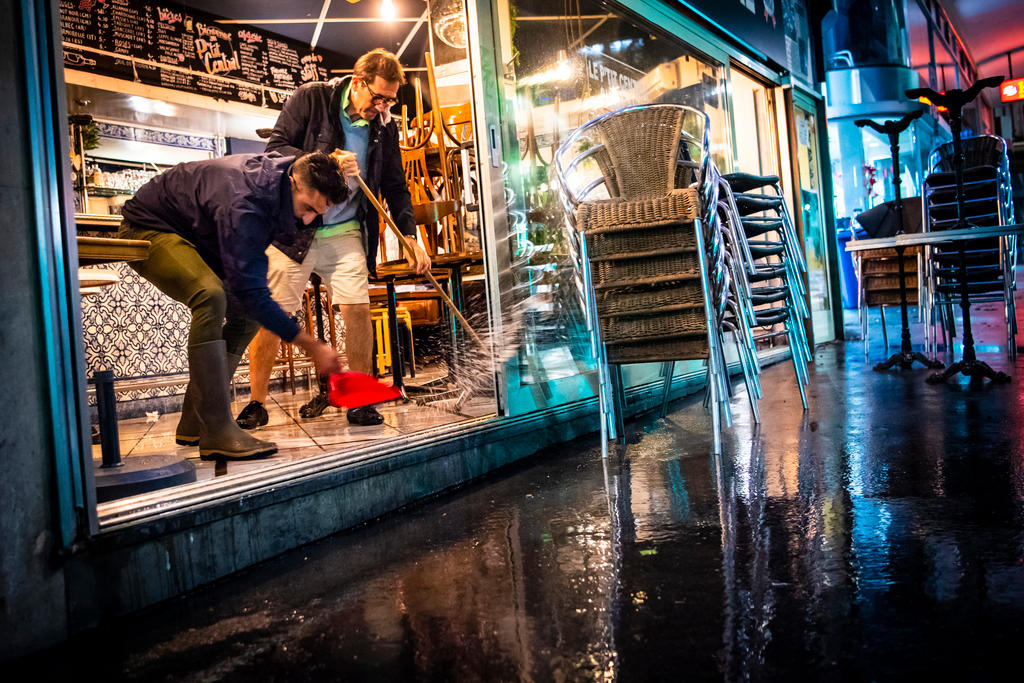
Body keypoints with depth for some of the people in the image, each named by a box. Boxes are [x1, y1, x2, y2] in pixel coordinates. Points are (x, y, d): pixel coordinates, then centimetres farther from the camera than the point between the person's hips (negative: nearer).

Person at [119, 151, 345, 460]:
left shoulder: (282, 170, -11)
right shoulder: (243, 202, -38)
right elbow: (249, 290, -39)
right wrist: (312, 346, -37)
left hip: (196, 236, 9)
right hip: (147, 228, -9)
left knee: (247, 314, -1)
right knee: (210, 295, -35)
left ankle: (193, 424, 5)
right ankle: (217, 431, -34)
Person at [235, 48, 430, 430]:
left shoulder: (385, 127, 4)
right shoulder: (310, 98, -5)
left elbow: (395, 188, 9)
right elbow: (276, 149, -9)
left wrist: (411, 237, -2)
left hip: (345, 232, 2)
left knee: (358, 308, -11)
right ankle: (256, 404, 11)